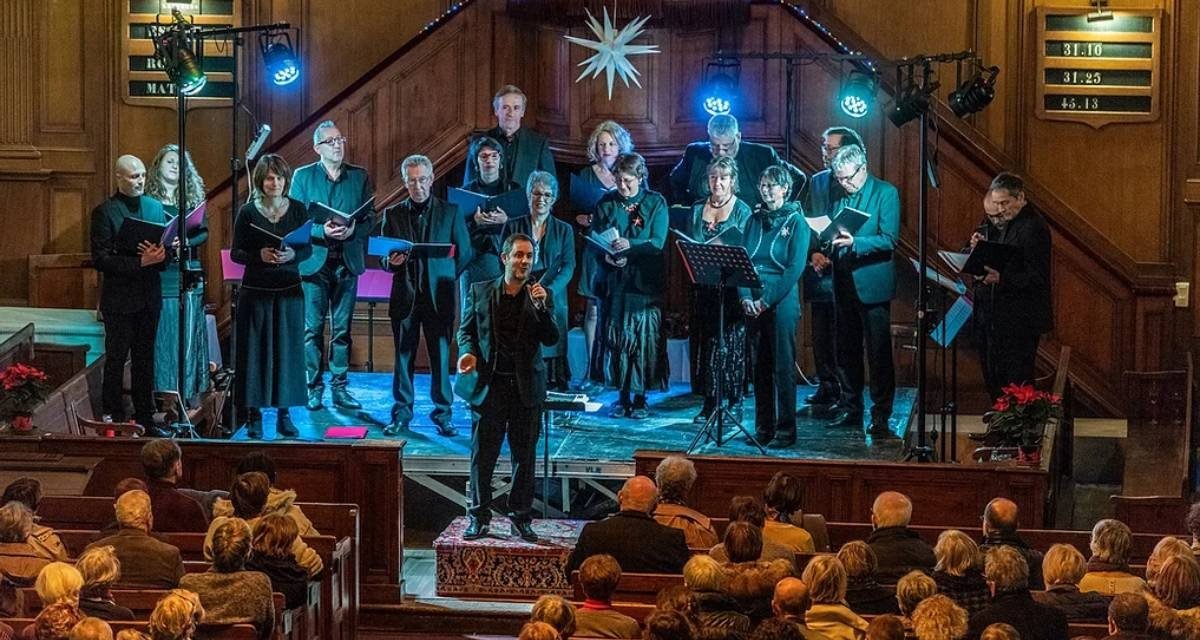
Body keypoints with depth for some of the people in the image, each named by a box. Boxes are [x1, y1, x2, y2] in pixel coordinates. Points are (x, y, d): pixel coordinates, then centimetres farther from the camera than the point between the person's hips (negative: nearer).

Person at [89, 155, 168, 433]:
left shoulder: (155, 207, 10)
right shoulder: (104, 212, -8)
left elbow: (167, 248, 14)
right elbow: (101, 259, -13)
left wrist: (160, 256, -10)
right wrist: (140, 262, -21)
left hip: (149, 297, 5)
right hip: (119, 298, -5)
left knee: (145, 360, 11)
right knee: (116, 359, 0)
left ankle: (145, 418, 17)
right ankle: (112, 419, 6)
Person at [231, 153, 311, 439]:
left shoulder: (297, 209, 3)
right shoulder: (248, 212, -2)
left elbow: (308, 248, 5)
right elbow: (236, 253, -1)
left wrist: (292, 255, -15)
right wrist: (260, 255, -18)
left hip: (289, 290, 2)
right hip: (256, 290, -2)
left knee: (287, 350, 3)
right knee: (256, 351, 0)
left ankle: (284, 414, 11)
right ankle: (253, 416, 6)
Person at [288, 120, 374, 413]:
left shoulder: (360, 177, 7)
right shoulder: (303, 177, 2)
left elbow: (370, 219, 6)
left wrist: (353, 229, -15)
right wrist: (322, 231, -17)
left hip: (347, 261, 2)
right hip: (314, 260, -2)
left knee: (343, 329, 5)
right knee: (313, 328, -1)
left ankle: (340, 388, 10)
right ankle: (314, 389, 4)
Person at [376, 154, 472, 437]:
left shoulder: (450, 212, 5)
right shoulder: (393, 214, 9)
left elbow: (464, 253, 7)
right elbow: (383, 258, 10)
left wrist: (446, 280, 1)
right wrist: (391, 262, -12)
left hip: (438, 297, -1)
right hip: (404, 296, 1)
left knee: (441, 358, -1)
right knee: (403, 357, 4)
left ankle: (442, 415, 6)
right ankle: (401, 415, 10)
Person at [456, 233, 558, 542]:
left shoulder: (540, 296, 2)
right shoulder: (480, 292, 3)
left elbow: (551, 339, -5)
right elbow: (466, 330, 11)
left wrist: (541, 307, -19)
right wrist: (468, 351, -10)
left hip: (527, 388, 0)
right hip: (490, 385, 0)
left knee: (525, 456, 6)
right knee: (483, 455, 2)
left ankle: (522, 519, 14)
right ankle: (479, 518, 10)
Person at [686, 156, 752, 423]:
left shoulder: (742, 210, 0)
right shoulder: (698, 208, 12)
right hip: (703, 287, 4)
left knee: (731, 342, -3)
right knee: (705, 341, 2)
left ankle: (735, 402, 3)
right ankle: (709, 402, 6)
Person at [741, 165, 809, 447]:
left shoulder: (795, 222, -3)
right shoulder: (754, 220, 12)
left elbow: (795, 268, -11)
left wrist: (767, 300, -15)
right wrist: (746, 297, -6)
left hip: (782, 303, -5)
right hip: (753, 303, 5)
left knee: (782, 367, -3)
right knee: (760, 367, 7)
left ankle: (785, 431, 0)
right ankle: (763, 428, 13)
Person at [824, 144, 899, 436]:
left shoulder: (886, 193, -7)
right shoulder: (840, 196, 11)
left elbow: (889, 240, -14)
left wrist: (854, 242, -27)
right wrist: (829, 240, -5)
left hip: (871, 284, -6)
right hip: (843, 284, 6)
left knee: (879, 353, -3)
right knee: (846, 351, 12)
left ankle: (881, 417, 0)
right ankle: (849, 409, 21)